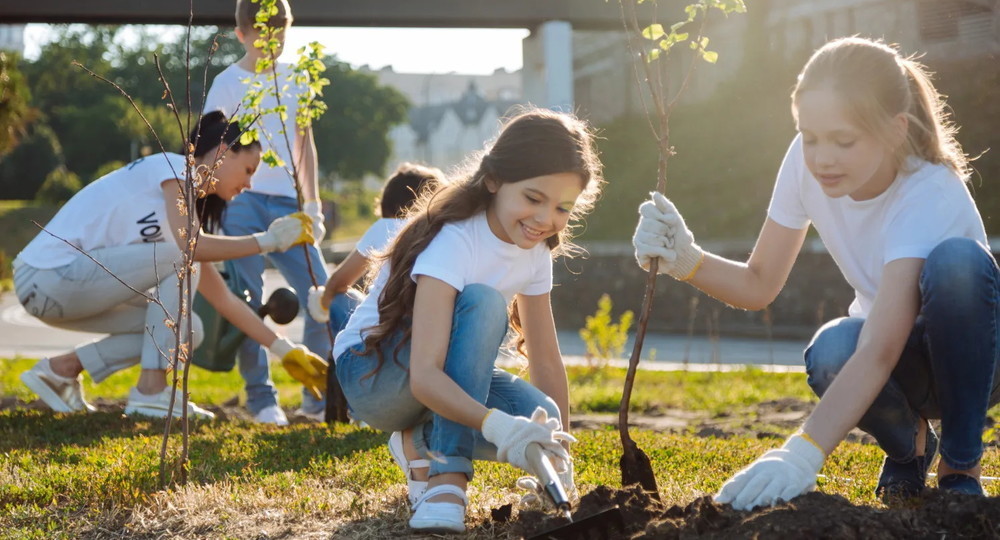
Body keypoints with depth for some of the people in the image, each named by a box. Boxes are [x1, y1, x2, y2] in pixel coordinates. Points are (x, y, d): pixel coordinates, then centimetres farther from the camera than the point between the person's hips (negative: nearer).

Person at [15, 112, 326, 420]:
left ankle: (61, 369, 10)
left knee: (186, 330, 5)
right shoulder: (173, 167, -7)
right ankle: (151, 391, -13)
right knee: (182, 261, -17)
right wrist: (268, 240, -15)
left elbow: (224, 299, 17)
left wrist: (284, 349, 13)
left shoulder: (188, 207, 17)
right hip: (47, 275, -9)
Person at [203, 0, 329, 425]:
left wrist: (313, 204, 13)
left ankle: (319, 395, 9)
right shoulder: (228, 84, 1)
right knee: (249, 302, -4)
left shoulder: (295, 79, 13)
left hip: (287, 203, 4)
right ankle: (261, 398, 6)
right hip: (242, 202, -4)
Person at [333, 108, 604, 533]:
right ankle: (447, 475, -30)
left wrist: (561, 459, -4)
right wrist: (498, 426, -55)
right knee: (481, 303, -34)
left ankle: (422, 442, 5)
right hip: (371, 371, -7)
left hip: (446, 379, 7)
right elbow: (424, 376, -40)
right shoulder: (453, 240, -29)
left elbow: (546, 361, 0)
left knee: (541, 424, -23)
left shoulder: (535, 251, -6)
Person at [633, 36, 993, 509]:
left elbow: (878, 353, -44)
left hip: (971, 359, -3)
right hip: (906, 366, 4)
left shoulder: (929, 198, -33)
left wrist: (802, 454, -55)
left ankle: (960, 465, -16)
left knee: (957, 259, -36)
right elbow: (759, 285, -8)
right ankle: (908, 444, 3)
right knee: (831, 355, -34)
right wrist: (686, 260, -29)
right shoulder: (806, 162, -16)